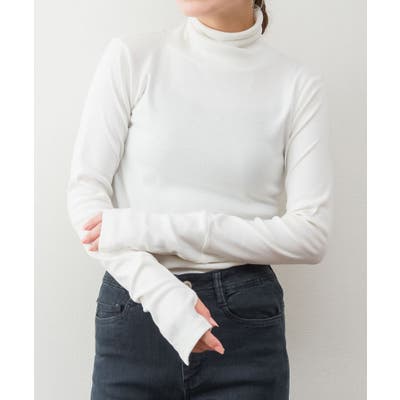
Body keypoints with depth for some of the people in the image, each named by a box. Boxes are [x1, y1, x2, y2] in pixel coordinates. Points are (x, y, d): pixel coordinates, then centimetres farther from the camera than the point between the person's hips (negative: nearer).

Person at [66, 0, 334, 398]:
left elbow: (310, 234, -8)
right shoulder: (131, 56, -2)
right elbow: (85, 190, -6)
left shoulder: (299, 84, -3)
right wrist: (165, 296, -19)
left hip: (246, 323, 0)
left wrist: (160, 230, -15)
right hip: (135, 313, 1)